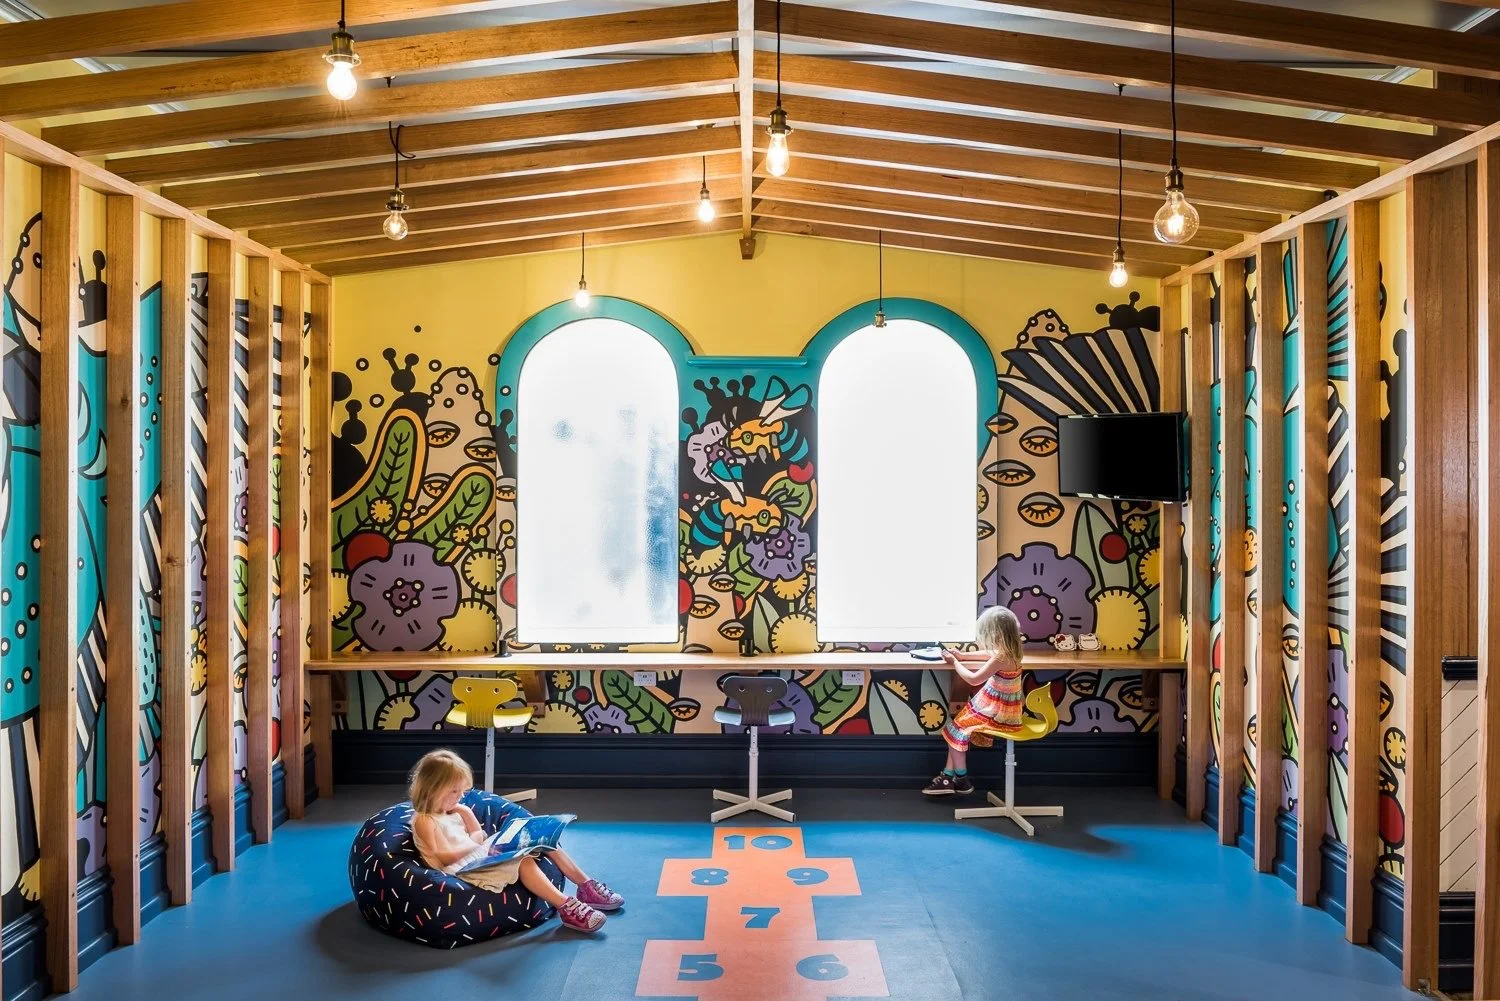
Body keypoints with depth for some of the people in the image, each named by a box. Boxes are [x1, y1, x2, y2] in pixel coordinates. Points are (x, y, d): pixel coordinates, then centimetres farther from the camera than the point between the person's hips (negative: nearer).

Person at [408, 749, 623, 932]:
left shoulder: (452, 813, 18)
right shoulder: (424, 821, -8)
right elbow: (445, 857, -16)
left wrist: (466, 812, 7)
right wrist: (474, 846, -16)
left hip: (482, 859, 10)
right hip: (466, 870, -10)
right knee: (523, 862, -32)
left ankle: (586, 885, -4)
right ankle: (566, 907, -39)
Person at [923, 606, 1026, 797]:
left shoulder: (1002, 656, -27)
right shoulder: (1008, 650, 1)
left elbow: (973, 679, -20)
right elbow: (989, 654, 24)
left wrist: (954, 663, -6)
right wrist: (963, 656, 18)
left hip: (997, 712, -9)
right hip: (998, 706, 9)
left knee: (956, 727, -1)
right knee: (958, 720, 10)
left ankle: (961, 779, 11)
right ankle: (949, 775, 11)